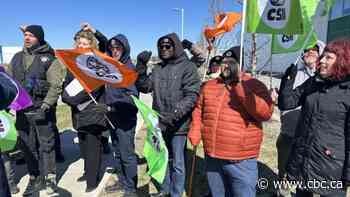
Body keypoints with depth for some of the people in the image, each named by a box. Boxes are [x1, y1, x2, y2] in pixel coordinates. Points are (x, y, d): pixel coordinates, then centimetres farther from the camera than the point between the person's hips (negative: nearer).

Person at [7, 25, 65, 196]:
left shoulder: (49, 59, -4)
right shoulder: (17, 58, 12)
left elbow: (56, 86, -10)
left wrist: (45, 106, -18)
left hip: (41, 110, -5)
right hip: (21, 110, 5)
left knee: (46, 145, 4)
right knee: (27, 146, 12)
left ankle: (50, 178, 18)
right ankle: (34, 178, 27)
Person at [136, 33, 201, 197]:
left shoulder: (187, 66, -7)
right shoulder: (157, 68, 11)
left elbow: (192, 95, -16)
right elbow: (144, 87, 8)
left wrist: (176, 112, -30)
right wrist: (141, 66, -4)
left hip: (178, 124, -5)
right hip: (159, 123, 6)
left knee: (177, 163, 8)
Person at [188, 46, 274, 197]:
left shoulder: (255, 86, -6)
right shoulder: (209, 85, 8)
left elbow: (265, 113, -19)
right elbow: (198, 110, 15)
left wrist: (242, 89, -24)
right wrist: (195, 132, 2)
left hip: (241, 162, -4)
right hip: (212, 158, 5)